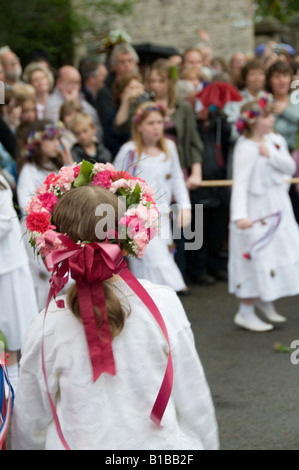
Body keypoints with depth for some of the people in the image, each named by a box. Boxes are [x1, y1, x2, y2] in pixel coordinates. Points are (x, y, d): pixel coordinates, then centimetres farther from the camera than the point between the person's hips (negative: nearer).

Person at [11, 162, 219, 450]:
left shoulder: (47, 327, -11)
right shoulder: (165, 304, -9)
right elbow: (195, 405, -2)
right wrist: (206, 445, 12)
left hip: (81, 443, 0)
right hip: (160, 447, 1)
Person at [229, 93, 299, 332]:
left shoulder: (274, 140, 3)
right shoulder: (246, 149, -20)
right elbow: (240, 183, -26)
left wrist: (272, 154, -18)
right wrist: (239, 215, -36)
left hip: (278, 209, 8)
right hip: (256, 212, -8)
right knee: (257, 259, -3)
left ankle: (265, 302, 35)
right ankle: (245, 313, 10)